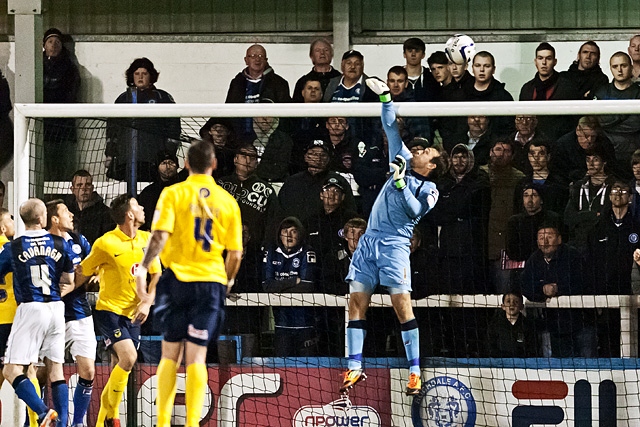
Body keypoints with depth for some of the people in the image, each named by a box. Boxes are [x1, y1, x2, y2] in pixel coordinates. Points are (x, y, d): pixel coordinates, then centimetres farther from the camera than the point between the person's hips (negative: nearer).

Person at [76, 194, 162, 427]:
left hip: (133, 313, 6)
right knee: (128, 357, -22)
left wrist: (147, 303, -5)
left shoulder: (146, 239, 4)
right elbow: (82, 273, -3)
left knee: (122, 368, 6)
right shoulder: (105, 244, -14)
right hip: (109, 310, -6)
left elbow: (157, 275, 8)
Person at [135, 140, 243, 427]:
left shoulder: (173, 194, -2)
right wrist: (228, 280, 23)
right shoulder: (228, 201, 4)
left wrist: (143, 269, -14)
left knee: (170, 355, 10)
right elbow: (235, 254, 6)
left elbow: (160, 236, -15)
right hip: (212, 282, 1)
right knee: (196, 358, 2)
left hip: (177, 278, -1)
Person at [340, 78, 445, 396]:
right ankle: (354, 367, -1)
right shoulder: (403, 162, 18)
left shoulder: (429, 190, 4)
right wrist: (385, 97, 15)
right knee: (356, 301, -2)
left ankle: (415, 371, -10)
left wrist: (400, 184, -15)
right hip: (368, 241, 5)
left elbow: (414, 210, -11)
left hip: (394, 244, -5)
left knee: (402, 305, -12)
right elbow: (391, 128, 20)